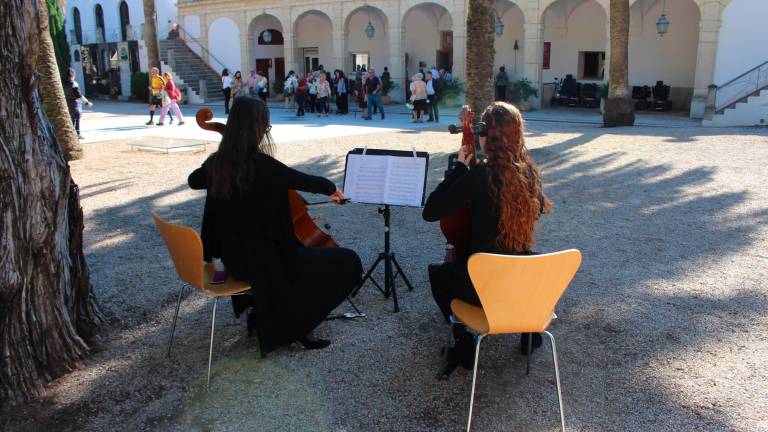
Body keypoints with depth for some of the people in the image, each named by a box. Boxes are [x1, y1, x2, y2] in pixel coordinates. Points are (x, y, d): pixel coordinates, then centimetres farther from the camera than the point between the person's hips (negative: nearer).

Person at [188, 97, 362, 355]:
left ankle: (261, 314, 33)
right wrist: (331, 188, 6)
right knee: (347, 262, -5)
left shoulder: (218, 161, 1)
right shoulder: (261, 164, -21)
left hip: (231, 255, 9)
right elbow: (308, 182, -13)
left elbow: (193, 181, 22)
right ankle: (292, 326, 8)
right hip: (259, 258, -9)